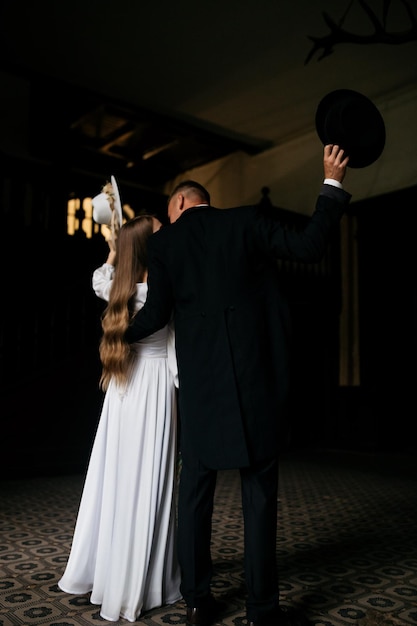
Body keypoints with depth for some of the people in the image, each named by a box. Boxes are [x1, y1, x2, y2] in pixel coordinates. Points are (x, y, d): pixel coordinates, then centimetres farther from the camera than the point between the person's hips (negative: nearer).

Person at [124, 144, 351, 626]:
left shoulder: (162, 243, 5)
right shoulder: (247, 221, 3)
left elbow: (156, 313, -1)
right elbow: (308, 247, -2)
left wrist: (122, 332, 20)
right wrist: (332, 183, 10)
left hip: (199, 383, 2)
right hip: (255, 378, -1)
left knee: (195, 489, 12)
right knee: (259, 493, 7)